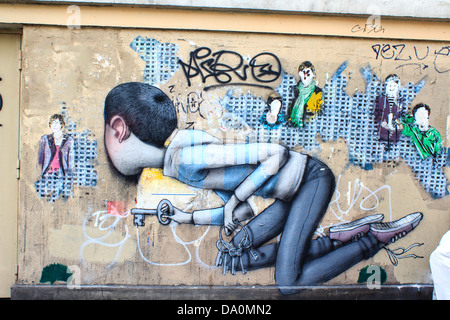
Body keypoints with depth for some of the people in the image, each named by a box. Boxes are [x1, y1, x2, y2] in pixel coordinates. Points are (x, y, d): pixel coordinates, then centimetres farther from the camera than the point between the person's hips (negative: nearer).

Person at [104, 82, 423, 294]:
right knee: (233, 256, 3)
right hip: (291, 192, 9)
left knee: (288, 284, -14)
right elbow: (242, 211, 10)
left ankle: (376, 237, 2)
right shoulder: (181, 169, 7)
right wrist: (188, 218, 3)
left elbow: (276, 153, -23)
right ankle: (334, 241, 9)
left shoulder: (188, 159, -25)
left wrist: (234, 199, -15)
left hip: (313, 177, -9)